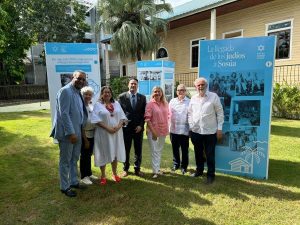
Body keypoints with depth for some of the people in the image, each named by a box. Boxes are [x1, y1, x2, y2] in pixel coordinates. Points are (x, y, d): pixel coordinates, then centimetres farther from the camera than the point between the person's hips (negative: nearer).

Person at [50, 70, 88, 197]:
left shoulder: (78, 92, 10)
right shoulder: (65, 91, -16)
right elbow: (64, 114, -22)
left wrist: (77, 131, 15)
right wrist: (71, 133, -23)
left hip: (77, 131, 9)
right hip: (67, 133, -9)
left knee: (74, 159, 20)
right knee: (65, 161, 6)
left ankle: (74, 182, 35)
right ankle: (64, 187, 22)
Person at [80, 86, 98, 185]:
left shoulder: (91, 105, 6)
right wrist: (85, 139, -15)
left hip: (92, 134, 7)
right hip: (85, 135, -6)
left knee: (89, 154, 18)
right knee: (84, 155, 6)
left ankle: (89, 173, 33)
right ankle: (84, 176, 21)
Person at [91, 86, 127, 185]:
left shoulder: (116, 104, 10)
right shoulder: (98, 105, -2)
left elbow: (122, 116, 6)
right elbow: (96, 120, -11)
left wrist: (119, 126, -12)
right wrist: (107, 128, -19)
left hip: (116, 133, 4)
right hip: (103, 133, -3)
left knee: (115, 153, 11)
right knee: (103, 154, 4)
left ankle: (114, 173, 27)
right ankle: (103, 176, 20)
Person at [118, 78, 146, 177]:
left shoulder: (142, 97, 6)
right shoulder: (122, 96, 1)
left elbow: (144, 113, 4)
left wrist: (141, 125, -6)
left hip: (138, 127, 2)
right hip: (126, 127, -1)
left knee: (138, 150, 8)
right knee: (126, 149, 9)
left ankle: (137, 169, 22)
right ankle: (125, 169, 24)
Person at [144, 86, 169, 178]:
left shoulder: (165, 103, 6)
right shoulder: (150, 104, -9)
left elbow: (167, 116, 13)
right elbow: (147, 119, -13)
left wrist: (167, 128, 6)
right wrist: (153, 131, -17)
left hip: (163, 131, 5)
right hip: (153, 131, -5)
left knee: (159, 151, 16)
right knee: (154, 151, 1)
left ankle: (158, 168, 29)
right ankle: (155, 171, 11)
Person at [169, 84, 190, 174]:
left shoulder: (189, 102, -4)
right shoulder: (172, 101, 8)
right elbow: (169, 114, 9)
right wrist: (169, 125, 2)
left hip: (184, 130, -3)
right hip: (173, 129, 3)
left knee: (184, 149, 9)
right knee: (175, 148, 14)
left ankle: (184, 166, 24)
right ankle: (176, 164, 31)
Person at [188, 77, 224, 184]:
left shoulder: (213, 96, -5)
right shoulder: (193, 98, 6)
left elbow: (220, 113, -4)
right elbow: (190, 113, 12)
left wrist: (219, 128, -8)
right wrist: (191, 126, 4)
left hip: (210, 131, -4)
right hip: (196, 131, 4)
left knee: (210, 154, 5)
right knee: (198, 153, 17)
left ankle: (210, 174, 21)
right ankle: (199, 170, 36)